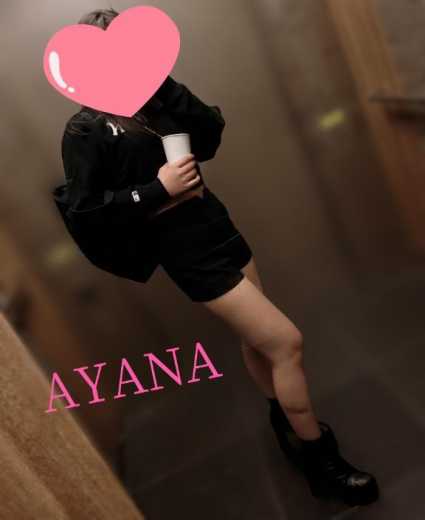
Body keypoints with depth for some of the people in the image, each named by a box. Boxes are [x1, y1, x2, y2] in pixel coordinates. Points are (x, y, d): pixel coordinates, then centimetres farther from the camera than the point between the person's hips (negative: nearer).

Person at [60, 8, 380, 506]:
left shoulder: (150, 99, 10)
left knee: (256, 337, 15)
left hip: (217, 226, 6)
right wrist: (157, 191, -18)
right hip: (186, 252, -6)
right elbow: (86, 216, -11)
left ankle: (286, 421, 41)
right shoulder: (84, 131, -6)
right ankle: (321, 463, 16)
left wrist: (161, 80, -6)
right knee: (286, 341, -5)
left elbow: (209, 138, 1)